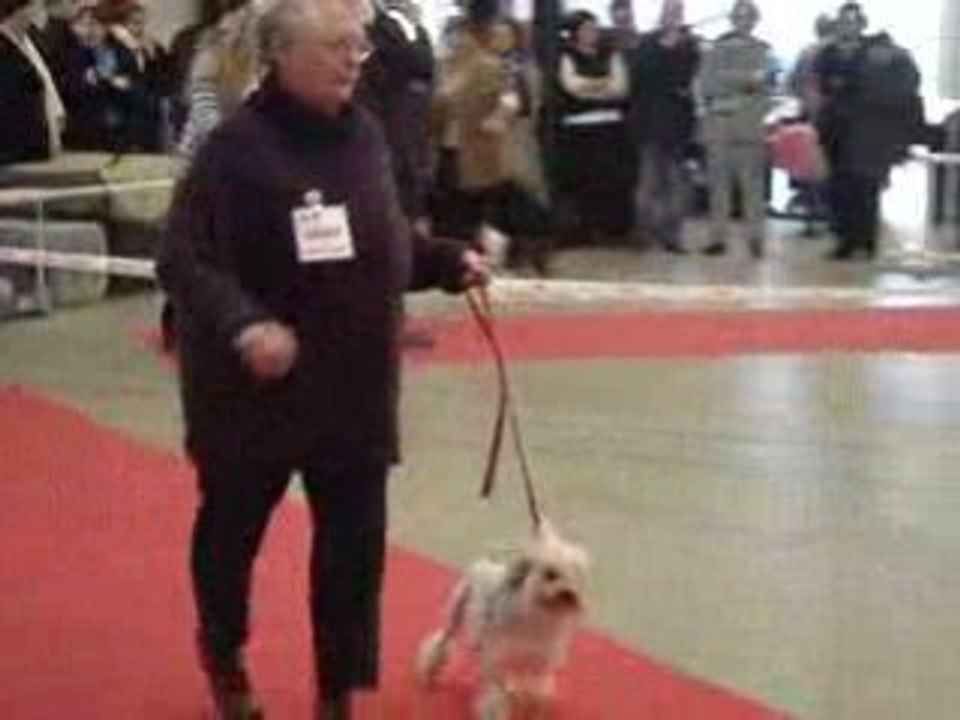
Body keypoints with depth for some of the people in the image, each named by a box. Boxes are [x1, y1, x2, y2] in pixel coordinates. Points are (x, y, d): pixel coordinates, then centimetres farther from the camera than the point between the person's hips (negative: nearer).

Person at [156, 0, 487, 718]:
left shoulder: (365, 133, 2)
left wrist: (448, 261, 1)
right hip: (254, 385, -4)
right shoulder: (237, 146, -18)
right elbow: (184, 258, -23)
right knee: (233, 528, 17)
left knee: (356, 544, 6)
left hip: (356, 384, 5)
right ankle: (224, 659, 44)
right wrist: (241, 322, -38)